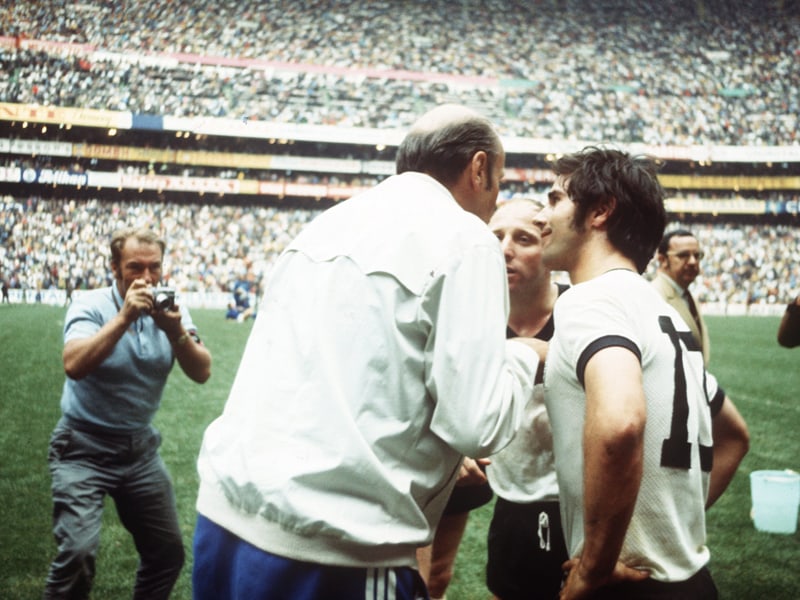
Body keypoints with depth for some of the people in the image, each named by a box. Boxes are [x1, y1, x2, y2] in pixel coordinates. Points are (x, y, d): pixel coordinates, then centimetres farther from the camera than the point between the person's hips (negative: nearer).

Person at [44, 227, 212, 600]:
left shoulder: (170, 308, -2)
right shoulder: (91, 306, -13)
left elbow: (202, 372, -12)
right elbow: (74, 366, -31)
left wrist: (176, 332, -28)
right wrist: (124, 317, -35)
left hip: (140, 448, 5)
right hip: (85, 448, -4)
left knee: (168, 552, 10)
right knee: (78, 552, -20)